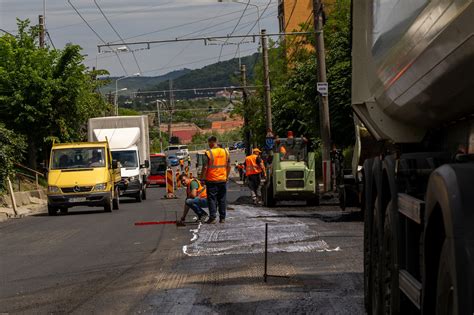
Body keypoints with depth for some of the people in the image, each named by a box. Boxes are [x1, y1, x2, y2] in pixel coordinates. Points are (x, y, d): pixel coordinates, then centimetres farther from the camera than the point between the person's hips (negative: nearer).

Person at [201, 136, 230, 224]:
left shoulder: (209, 153, -12)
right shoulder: (225, 152, 4)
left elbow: (205, 167, -13)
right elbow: (228, 166, 10)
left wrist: (202, 178, -4)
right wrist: (227, 176, 20)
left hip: (212, 180, -4)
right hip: (223, 180, 5)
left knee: (212, 199, 1)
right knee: (222, 199, 10)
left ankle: (212, 217, -3)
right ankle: (222, 218, 13)